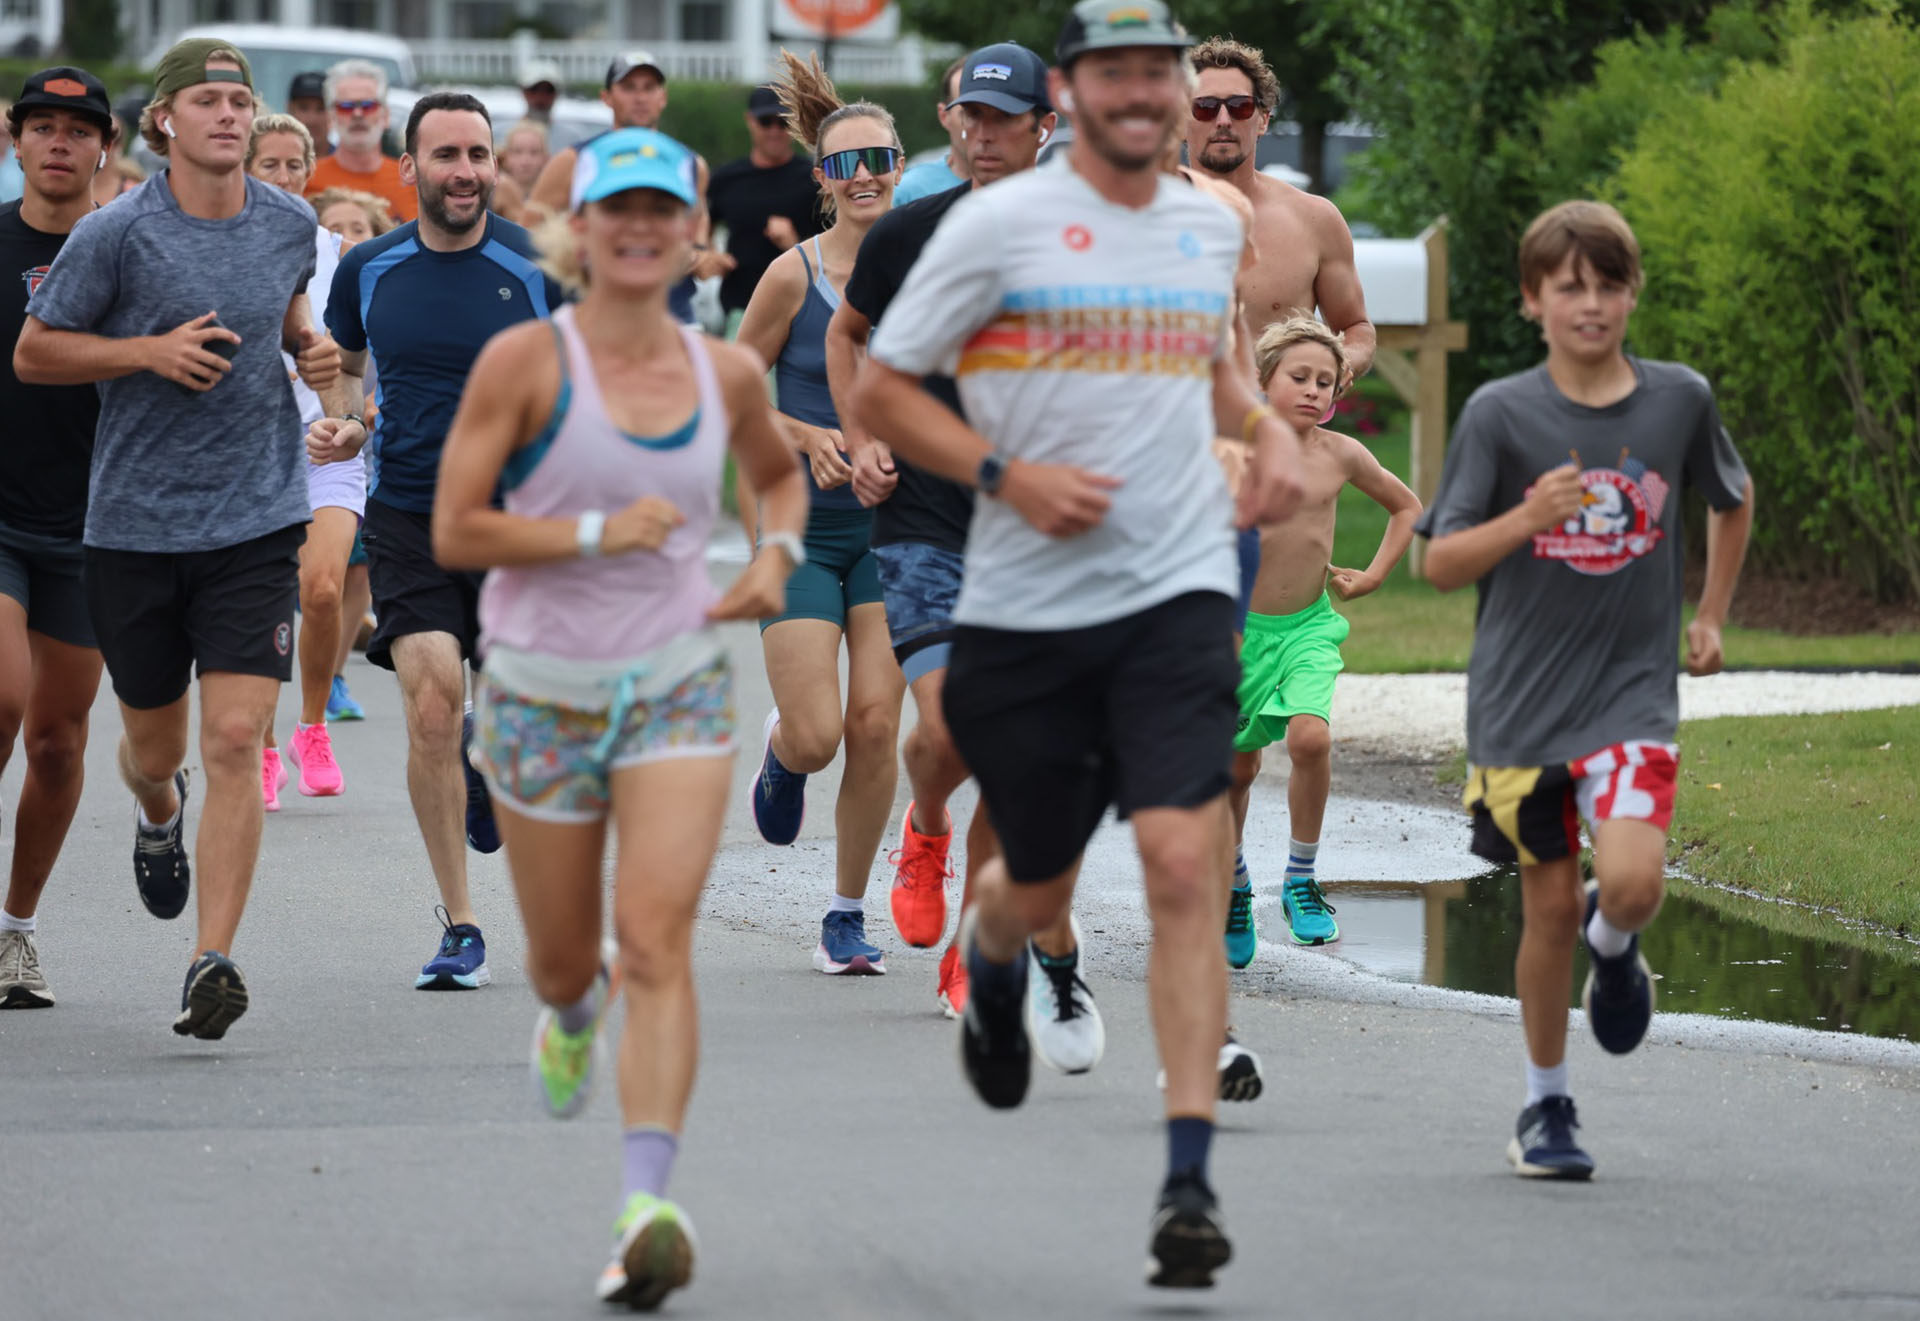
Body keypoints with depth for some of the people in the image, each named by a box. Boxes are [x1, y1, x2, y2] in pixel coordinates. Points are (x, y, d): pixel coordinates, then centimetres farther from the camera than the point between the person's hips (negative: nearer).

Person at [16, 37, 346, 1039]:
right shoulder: (116, 234, -9)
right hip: (136, 528, -1)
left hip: (255, 524, 1)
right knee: (154, 746, 14)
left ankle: (211, 964, -14)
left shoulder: (289, 224, 4)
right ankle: (158, 817, 52)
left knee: (236, 742, -13)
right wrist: (152, 351, -15)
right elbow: (33, 354, -3)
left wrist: (314, 353, 4)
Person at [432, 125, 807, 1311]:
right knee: (564, 958, 13)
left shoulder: (726, 373, 2)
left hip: (680, 689, 1)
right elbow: (454, 531, -12)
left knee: (657, 939, -17)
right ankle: (573, 1015, 53)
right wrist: (598, 532, -20)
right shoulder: (526, 362, -9)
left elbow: (781, 473, 24)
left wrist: (777, 556, 3)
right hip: (544, 691, -1)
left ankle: (647, 1207, -27)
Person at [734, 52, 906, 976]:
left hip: (894, 523, 2)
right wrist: (809, 437, -15)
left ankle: (847, 917, 8)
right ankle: (778, 750, 29)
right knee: (816, 736, -9)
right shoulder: (795, 274, -9)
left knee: (875, 725, -6)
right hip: (801, 524, -2)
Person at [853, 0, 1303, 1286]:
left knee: (1186, 865, -16)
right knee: (1040, 887, 11)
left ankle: (1191, 1178, -16)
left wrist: (1268, 427, 11)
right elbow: (883, 387, -1)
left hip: (1178, 594, 2)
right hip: (1024, 608, -2)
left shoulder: (1213, 225, 11)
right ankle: (990, 955, 51)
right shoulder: (998, 224, -4)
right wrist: (1005, 474, -13)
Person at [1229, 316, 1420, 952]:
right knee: (1238, 765, 7)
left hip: (1310, 625, 0)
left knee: (1310, 736, -24)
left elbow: (1406, 506, 14)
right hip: (1239, 627, 0)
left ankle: (1301, 881, -8)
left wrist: (1373, 576, 5)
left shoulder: (1340, 456, -4)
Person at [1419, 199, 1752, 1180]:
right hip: (1523, 697, 0)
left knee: (1634, 883, -19)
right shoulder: (1500, 414, -5)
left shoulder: (1680, 399, 1)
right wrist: (1525, 521, -20)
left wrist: (1711, 615, 19)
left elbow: (1732, 499, 22)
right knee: (1550, 905, 4)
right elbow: (1442, 563, -4)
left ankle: (1613, 945, 18)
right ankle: (1547, 1106, 22)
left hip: (1633, 691, 0)